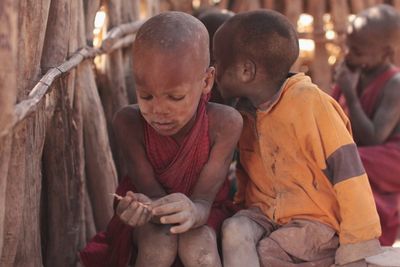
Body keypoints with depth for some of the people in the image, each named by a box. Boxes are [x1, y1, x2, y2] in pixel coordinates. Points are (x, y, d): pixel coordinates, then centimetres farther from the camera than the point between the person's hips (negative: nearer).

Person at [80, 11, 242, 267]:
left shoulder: (224, 123, -27)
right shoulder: (129, 122, -24)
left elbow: (204, 200, -26)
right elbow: (153, 194, -20)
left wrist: (192, 211, -52)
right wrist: (145, 208, -47)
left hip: (201, 210, 0)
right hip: (151, 220, 1)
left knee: (198, 246, -32)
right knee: (159, 241, -31)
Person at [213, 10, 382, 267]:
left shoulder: (309, 103, -19)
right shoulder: (246, 110, 6)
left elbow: (348, 173, -21)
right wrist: (241, 205, 6)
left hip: (317, 220, -6)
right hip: (265, 213, 6)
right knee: (234, 231, -24)